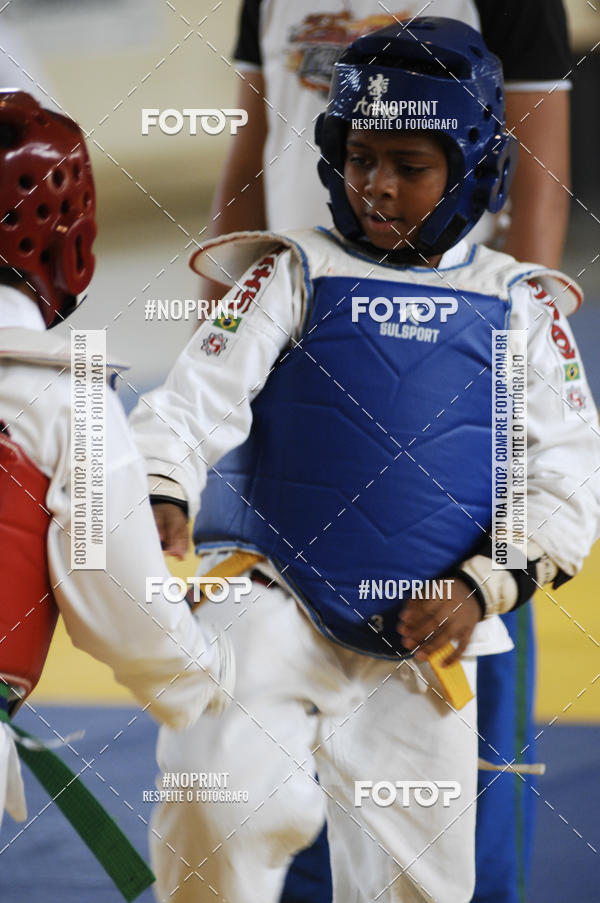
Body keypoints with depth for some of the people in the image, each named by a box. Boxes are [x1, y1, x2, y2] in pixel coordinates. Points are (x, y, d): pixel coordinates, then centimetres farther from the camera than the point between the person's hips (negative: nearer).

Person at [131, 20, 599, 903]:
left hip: (427, 636, 2)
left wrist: (483, 587, -10)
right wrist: (161, 494, -27)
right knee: (224, 808, -25)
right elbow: (198, 393, -7)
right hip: (276, 603, -2)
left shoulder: (518, 307, 8)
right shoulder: (294, 276, 4)